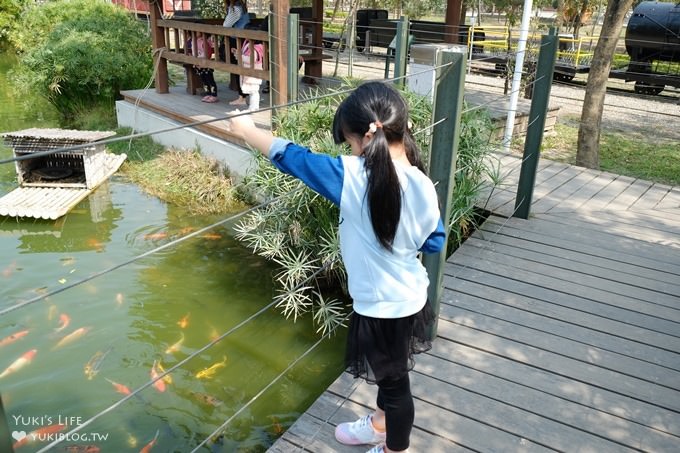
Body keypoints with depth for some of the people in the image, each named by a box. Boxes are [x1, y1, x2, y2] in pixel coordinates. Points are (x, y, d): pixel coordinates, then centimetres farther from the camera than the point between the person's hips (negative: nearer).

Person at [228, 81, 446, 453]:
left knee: (394, 381, 16)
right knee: (388, 373, 30)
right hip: (410, 297, 7)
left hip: (383, 307, -7)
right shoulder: (423, 185, -10)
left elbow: (293, 158, -17)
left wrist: (246, 129, -2)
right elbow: (435, 242, 3)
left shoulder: (353, 177, -28)